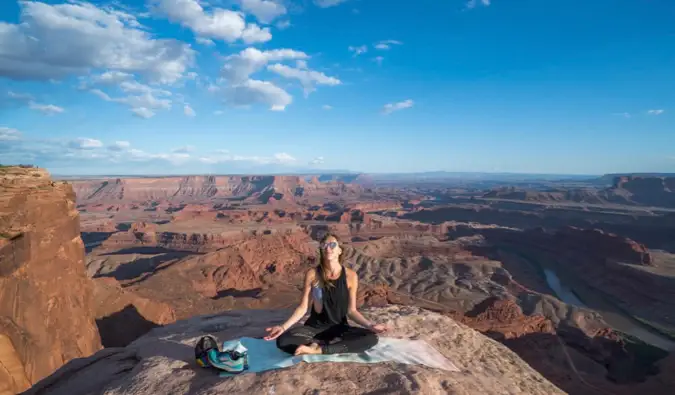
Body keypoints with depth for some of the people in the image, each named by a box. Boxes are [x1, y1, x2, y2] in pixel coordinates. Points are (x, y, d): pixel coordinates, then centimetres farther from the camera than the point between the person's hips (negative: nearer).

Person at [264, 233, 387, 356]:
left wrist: (370, 325, -18)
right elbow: (303, 307, -5)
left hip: (339, 328, 1)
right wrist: (283, 326, -18)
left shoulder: (350, 276, -7)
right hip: (314, 326, -1)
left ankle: (318, 350, -22)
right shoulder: (312, 274, -8)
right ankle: (333, 343, -16)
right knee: (283, 340, -29)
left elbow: (351, 311, -2)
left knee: (371, 338, -28)